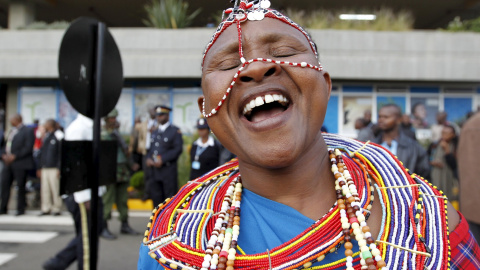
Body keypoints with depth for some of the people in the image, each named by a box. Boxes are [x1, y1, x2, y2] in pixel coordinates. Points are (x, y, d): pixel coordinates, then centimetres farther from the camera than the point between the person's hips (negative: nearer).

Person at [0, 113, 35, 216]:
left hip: (20, 164, -7)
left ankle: (20, 209, 8)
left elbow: (28, 148, -13)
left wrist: (15, 156, -16)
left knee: (21, 186, -1)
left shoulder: (28, 131, -6)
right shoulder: (11, 131, 19)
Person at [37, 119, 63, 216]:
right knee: (45, 189, 7)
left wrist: (59, 168, -13)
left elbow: (60, 154, -9)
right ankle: (46, 209, 15)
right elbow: (41, 153, 20)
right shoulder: (45, 138, 16)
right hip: (44, 168, 7)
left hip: (54, 169, -7)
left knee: (55, 189, -3)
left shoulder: (57, 137, -5)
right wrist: (39, 167, 16)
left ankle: (56, 209, 4)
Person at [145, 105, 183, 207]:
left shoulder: (175, 131, -2)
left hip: (168, 169, -6)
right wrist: (148, 159, -2)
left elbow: (178, 149, -11)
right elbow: (151, 148, 19)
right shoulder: (154, 132, 19)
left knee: (170, 198, -3)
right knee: (156, 197, 11)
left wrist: (162, 159, -17)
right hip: (155, 170, 6)